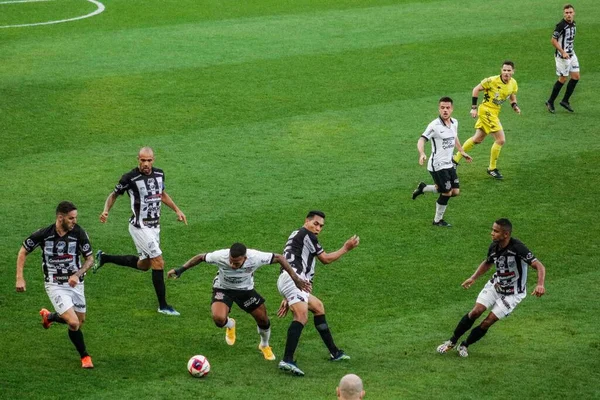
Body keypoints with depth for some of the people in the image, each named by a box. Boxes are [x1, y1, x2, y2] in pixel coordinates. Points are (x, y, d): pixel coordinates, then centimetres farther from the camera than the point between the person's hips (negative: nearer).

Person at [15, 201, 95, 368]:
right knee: (74, 323, -15)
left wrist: (77, 274, -21)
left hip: (75, 283, 4)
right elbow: (23, 251, 0)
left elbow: (90, 259, -4)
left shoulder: (79, 233, -13)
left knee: (80, 321, 14)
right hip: (55, 285, -4)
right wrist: (20, 278, -5)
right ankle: (84, 356, 10)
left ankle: (49, 316, 42)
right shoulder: (43, 234, -17)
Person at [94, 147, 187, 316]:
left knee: (144, 264, 18)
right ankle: (163, 306, -2)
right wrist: (106, 211, -18)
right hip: (140, 227, -8)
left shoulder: (159, 174, 3)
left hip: (154, 226, 8)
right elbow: (114, 194, -2)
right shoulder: (130, 178, -16)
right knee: (158, 262, -12)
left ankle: (104, 258, 33)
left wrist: (177, 210, 16)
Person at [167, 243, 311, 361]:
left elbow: (279, 258, -19)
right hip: (223, 289, -2)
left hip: (245, 290, 2)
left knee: (263, 319, 5)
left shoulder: (255, 258, -35)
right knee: (219, 319, -27)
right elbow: (201, 257, -15)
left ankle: (264, 345, 41)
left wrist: (296, 279, -17)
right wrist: (180, 270, -13)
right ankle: (230, 325, 14)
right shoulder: (220, 256, -36)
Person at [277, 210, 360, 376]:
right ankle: (287, 361, -40)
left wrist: (288, 299, 30)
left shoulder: (297, 235, 31)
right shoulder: (305, 234, 0)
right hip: (292, 278, -11)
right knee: (301, 315, -26)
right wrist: (346, 248, 18)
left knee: (318, 307, 24)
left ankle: (334, 352, 34)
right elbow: (325, 258, 5)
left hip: (292, 281, 11)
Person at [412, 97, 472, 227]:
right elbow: (421, 140, -26)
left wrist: (462, 152, 32)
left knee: (455, 191, 6)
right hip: (437, 165, -8)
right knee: (447, 193, -5)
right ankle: (438, 220, 16)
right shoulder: (434, 125, -19)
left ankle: (424, 188, 23)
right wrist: (422, 154, -44)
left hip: (449, 164, 8)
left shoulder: (454, 123, 4)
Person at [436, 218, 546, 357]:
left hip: (512, 293, -5)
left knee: (488, 322, -9)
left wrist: (540, 285, -49)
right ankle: (452, 341, 6)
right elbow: (487, 263, 15)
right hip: (495, 285, 5)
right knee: (476, 311, -10)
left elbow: (539, 266, -33)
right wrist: (473, 277, 5)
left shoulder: (517, 248, -30)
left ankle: (464, 345, 13)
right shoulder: (494, 247, -8)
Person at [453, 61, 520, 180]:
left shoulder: (513, 83, 0)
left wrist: (515, 106, -3)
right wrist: (473, 107, -13)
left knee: (477, 139, 18)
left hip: (494, 112, 8)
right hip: (486, 110, -8)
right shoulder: (492, 81, -20)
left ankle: (456, 159, 32)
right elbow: (476, 89, -11)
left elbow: (512, 96, 19)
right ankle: (492, 169, 4)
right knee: (501, 140, -11)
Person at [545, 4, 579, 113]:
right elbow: (553, 40, -19)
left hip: (571, 54, 8)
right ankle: (550, 102, 11)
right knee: (563, 79, -2)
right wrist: (563, 52, -23)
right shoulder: (561, 25, -20)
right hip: (562, 56, -8)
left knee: (576, 77, 6)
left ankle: (565, 101, 17)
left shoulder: (573, 24, 6)